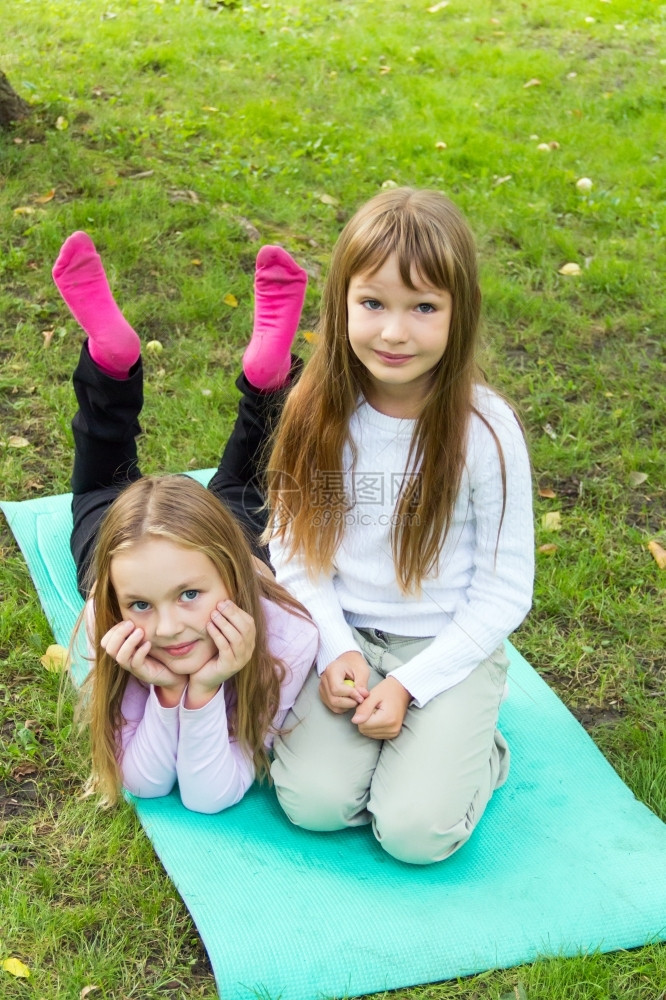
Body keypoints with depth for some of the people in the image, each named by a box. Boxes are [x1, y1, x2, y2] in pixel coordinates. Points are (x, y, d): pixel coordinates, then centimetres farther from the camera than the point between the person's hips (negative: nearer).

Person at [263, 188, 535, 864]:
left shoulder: (484, 430, -16)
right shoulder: (318, 410, -7)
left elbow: (504, 591, -10)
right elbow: (293, 543, 2)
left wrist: (409, 684, -16)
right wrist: (335, 649, -12)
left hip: (450, 646, -2)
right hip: (345, 634, 3)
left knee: (415, 830, -17)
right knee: (312, 801, -17)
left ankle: (472, 743, 13)